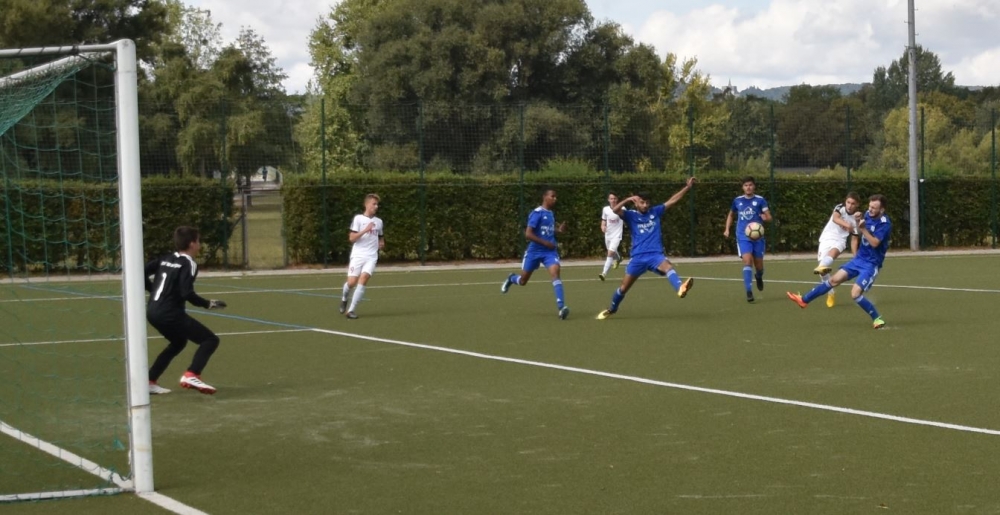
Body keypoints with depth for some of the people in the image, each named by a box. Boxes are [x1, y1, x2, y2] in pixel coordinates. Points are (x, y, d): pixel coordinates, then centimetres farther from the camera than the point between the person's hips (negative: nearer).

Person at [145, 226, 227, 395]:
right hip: (169, 313, -8)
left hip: (152, 311, 8)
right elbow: (187, 293, -19)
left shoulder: (166, 259, 15)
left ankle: (149, 381, 27)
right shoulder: (189, 264, -7)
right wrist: (208, 304, -10)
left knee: (178, 342, 32)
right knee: (210, 340, -2)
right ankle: (191, 375, -22)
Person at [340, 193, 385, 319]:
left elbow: (381, 237, 30)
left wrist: (382, 243, 7)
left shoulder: (379, 221, 14)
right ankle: (344, 298, 29)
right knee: (352, 282, -8)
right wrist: (365, 230, -20)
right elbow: (351, 238, -8)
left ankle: (351, 310, -14)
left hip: (371, 257, 3)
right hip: (358, 255, -3)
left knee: (363, 279, -18)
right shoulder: (358, 218, -1)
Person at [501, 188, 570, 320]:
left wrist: (558, 229, 4)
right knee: (523, 281, 11)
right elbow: (528, 234, -20)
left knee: (555, 273, -22)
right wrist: (545, 243, -21)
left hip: (549, 251, 4)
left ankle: (561, 307, -31)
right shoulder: (537, 213, -15)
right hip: (534, 251, -4)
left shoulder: (551, 213, 7)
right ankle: (511, 279, 49)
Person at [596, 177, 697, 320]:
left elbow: (672, 200, 12)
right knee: (624, 288, 10)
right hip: (638, 257, 0)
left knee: (668, 267, -34)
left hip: (656, 254, 1)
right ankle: (611, 310, 34)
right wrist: (628, 199, -24)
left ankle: (680, 288, -61)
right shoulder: (631, 215, 2)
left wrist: (687, 187, 8)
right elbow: (615, 210, -16)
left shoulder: (655, 212, 10)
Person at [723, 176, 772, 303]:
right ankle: (749, 292, -19)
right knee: (747, 261, -19)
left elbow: (769, 217, -3)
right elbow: (731, 214, 23)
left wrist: (765, 217, -27)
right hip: (743, 237, 0)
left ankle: (759, 277, 46)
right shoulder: (737, 200, 6)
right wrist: (727, 229, 11)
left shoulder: (760, 200, -1)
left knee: (758, 265, 7)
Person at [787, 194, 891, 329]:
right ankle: (804, 300, 19)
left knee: (855, 294, -17)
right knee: (834, 279, 10)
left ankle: (877, 319, -1)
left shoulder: (885, 224, -22)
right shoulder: (868, 215, -1)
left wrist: (863, 229, -37)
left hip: (871, 265, -7)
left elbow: (874, 243, -29)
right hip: (859, 259, 7)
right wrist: (858, 221, -5)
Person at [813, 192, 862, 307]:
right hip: (826, 238, 0)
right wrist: (846, 225, -45)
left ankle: (822, 267, -68)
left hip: (839, 240, 0)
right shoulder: (840, 208, -2)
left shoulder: (856, 219, 3)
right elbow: (835, 218, -25)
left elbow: (854, 239, 9)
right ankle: (830, 294, 6)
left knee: (833, 252, -37)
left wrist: (856, 257, -1)